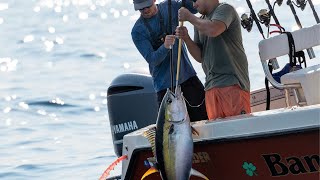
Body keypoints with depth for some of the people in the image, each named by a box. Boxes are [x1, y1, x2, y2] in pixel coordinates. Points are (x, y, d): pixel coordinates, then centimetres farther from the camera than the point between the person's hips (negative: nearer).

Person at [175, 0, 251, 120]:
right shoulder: (200, 22, 21)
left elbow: (213, 30, -23)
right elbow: (200, 57, 17)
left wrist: (189, 17, -9)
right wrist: (186, 38, 0)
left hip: (233, 84, -7)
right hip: (211, 87, 7)